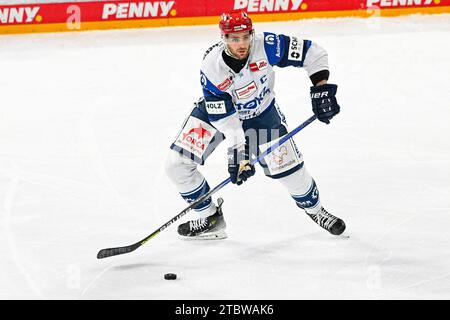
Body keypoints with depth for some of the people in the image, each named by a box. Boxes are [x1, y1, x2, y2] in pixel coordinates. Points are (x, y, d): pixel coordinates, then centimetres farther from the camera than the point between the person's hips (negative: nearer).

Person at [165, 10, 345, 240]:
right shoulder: (211, 67, -32)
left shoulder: (267, 46, -31)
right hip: (216, 109, 0)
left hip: (261, 113, 0)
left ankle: (314, 209, 29)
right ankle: (210, 218, 9)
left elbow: (312, 53, -22)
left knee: (288, 168, -4)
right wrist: (237, 152, -33)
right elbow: (225, 117, -27)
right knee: (177, 165, -11)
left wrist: (321, 89, -29)